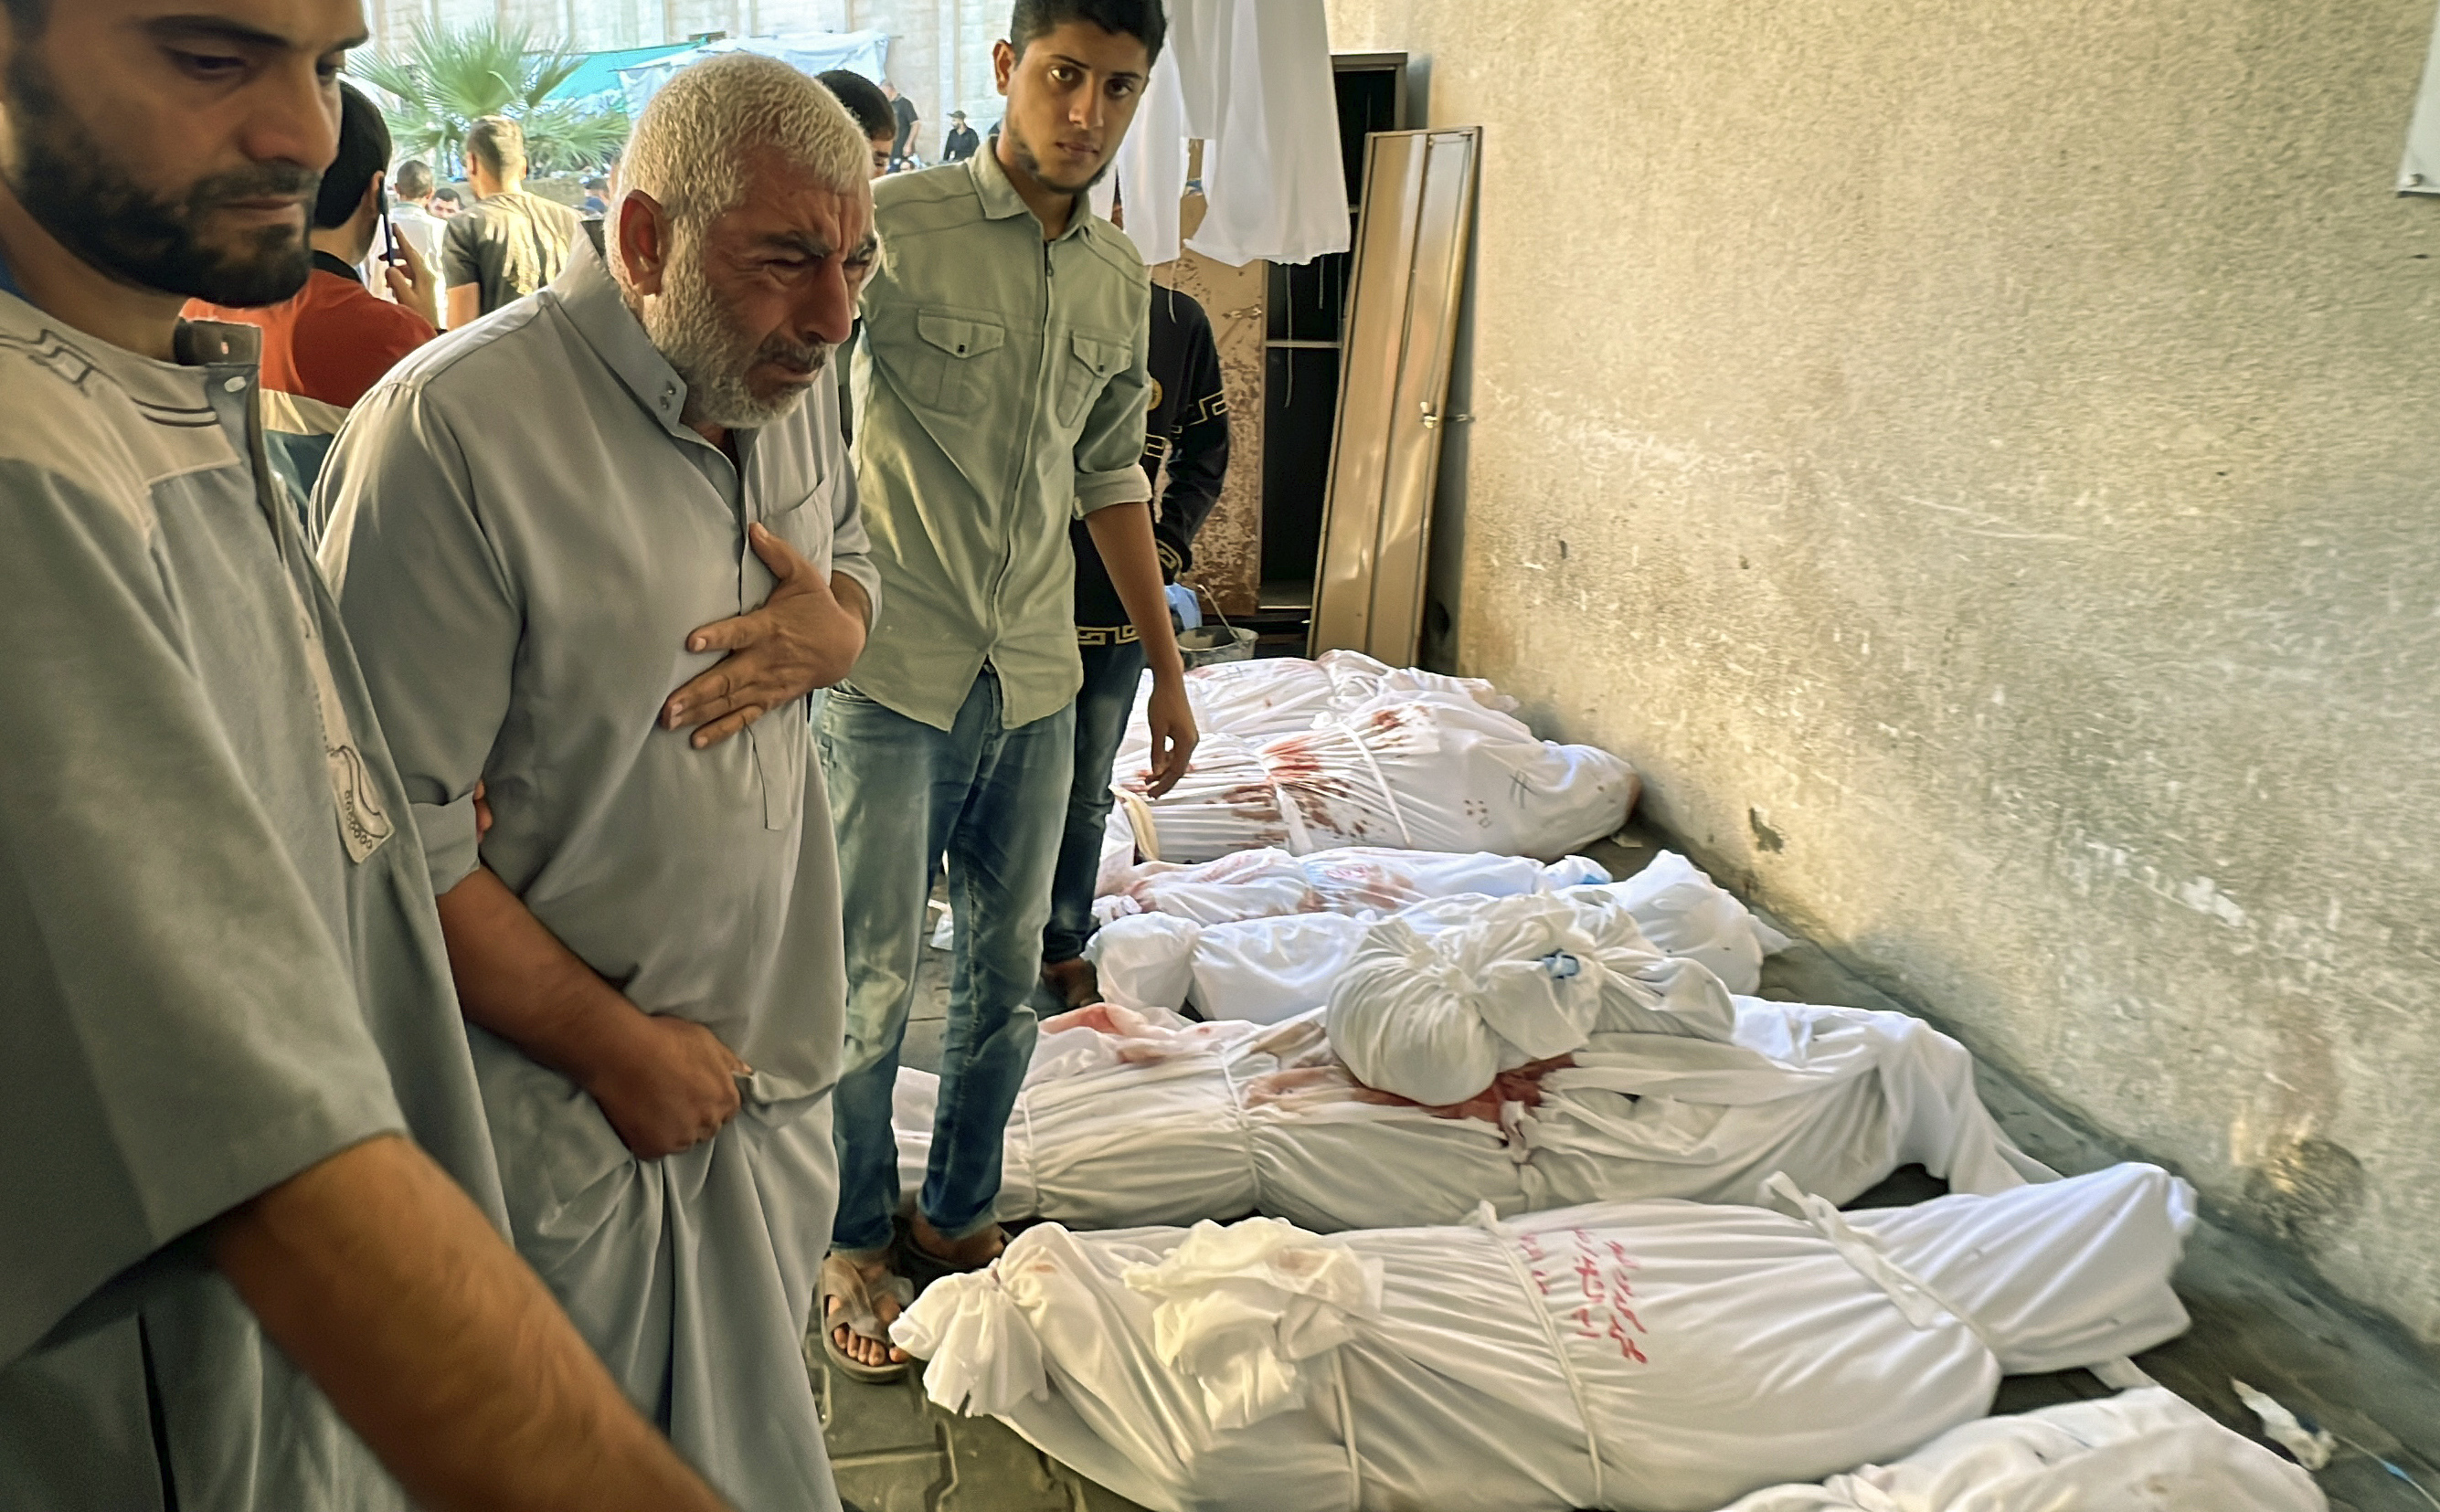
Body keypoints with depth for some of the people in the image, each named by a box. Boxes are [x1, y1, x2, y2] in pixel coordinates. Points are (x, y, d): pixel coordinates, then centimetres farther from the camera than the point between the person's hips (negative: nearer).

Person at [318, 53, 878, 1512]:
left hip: (775, 1066, 7)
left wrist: (833, 631, -8)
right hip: (564, 1118, -6)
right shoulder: (454, 427, -24)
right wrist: (623, 1050, -15)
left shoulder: (787, 386, -1)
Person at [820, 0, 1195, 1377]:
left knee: (1008, 975, 14)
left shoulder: (1122, 277, 9)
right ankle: (857, 1242, 26)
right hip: (895, 676, -5)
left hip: (1038, 681, 5)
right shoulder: (895, 225, -9)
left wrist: (1169, 670, 18)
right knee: (872, 982, 4)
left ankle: (959, 1212, 34)